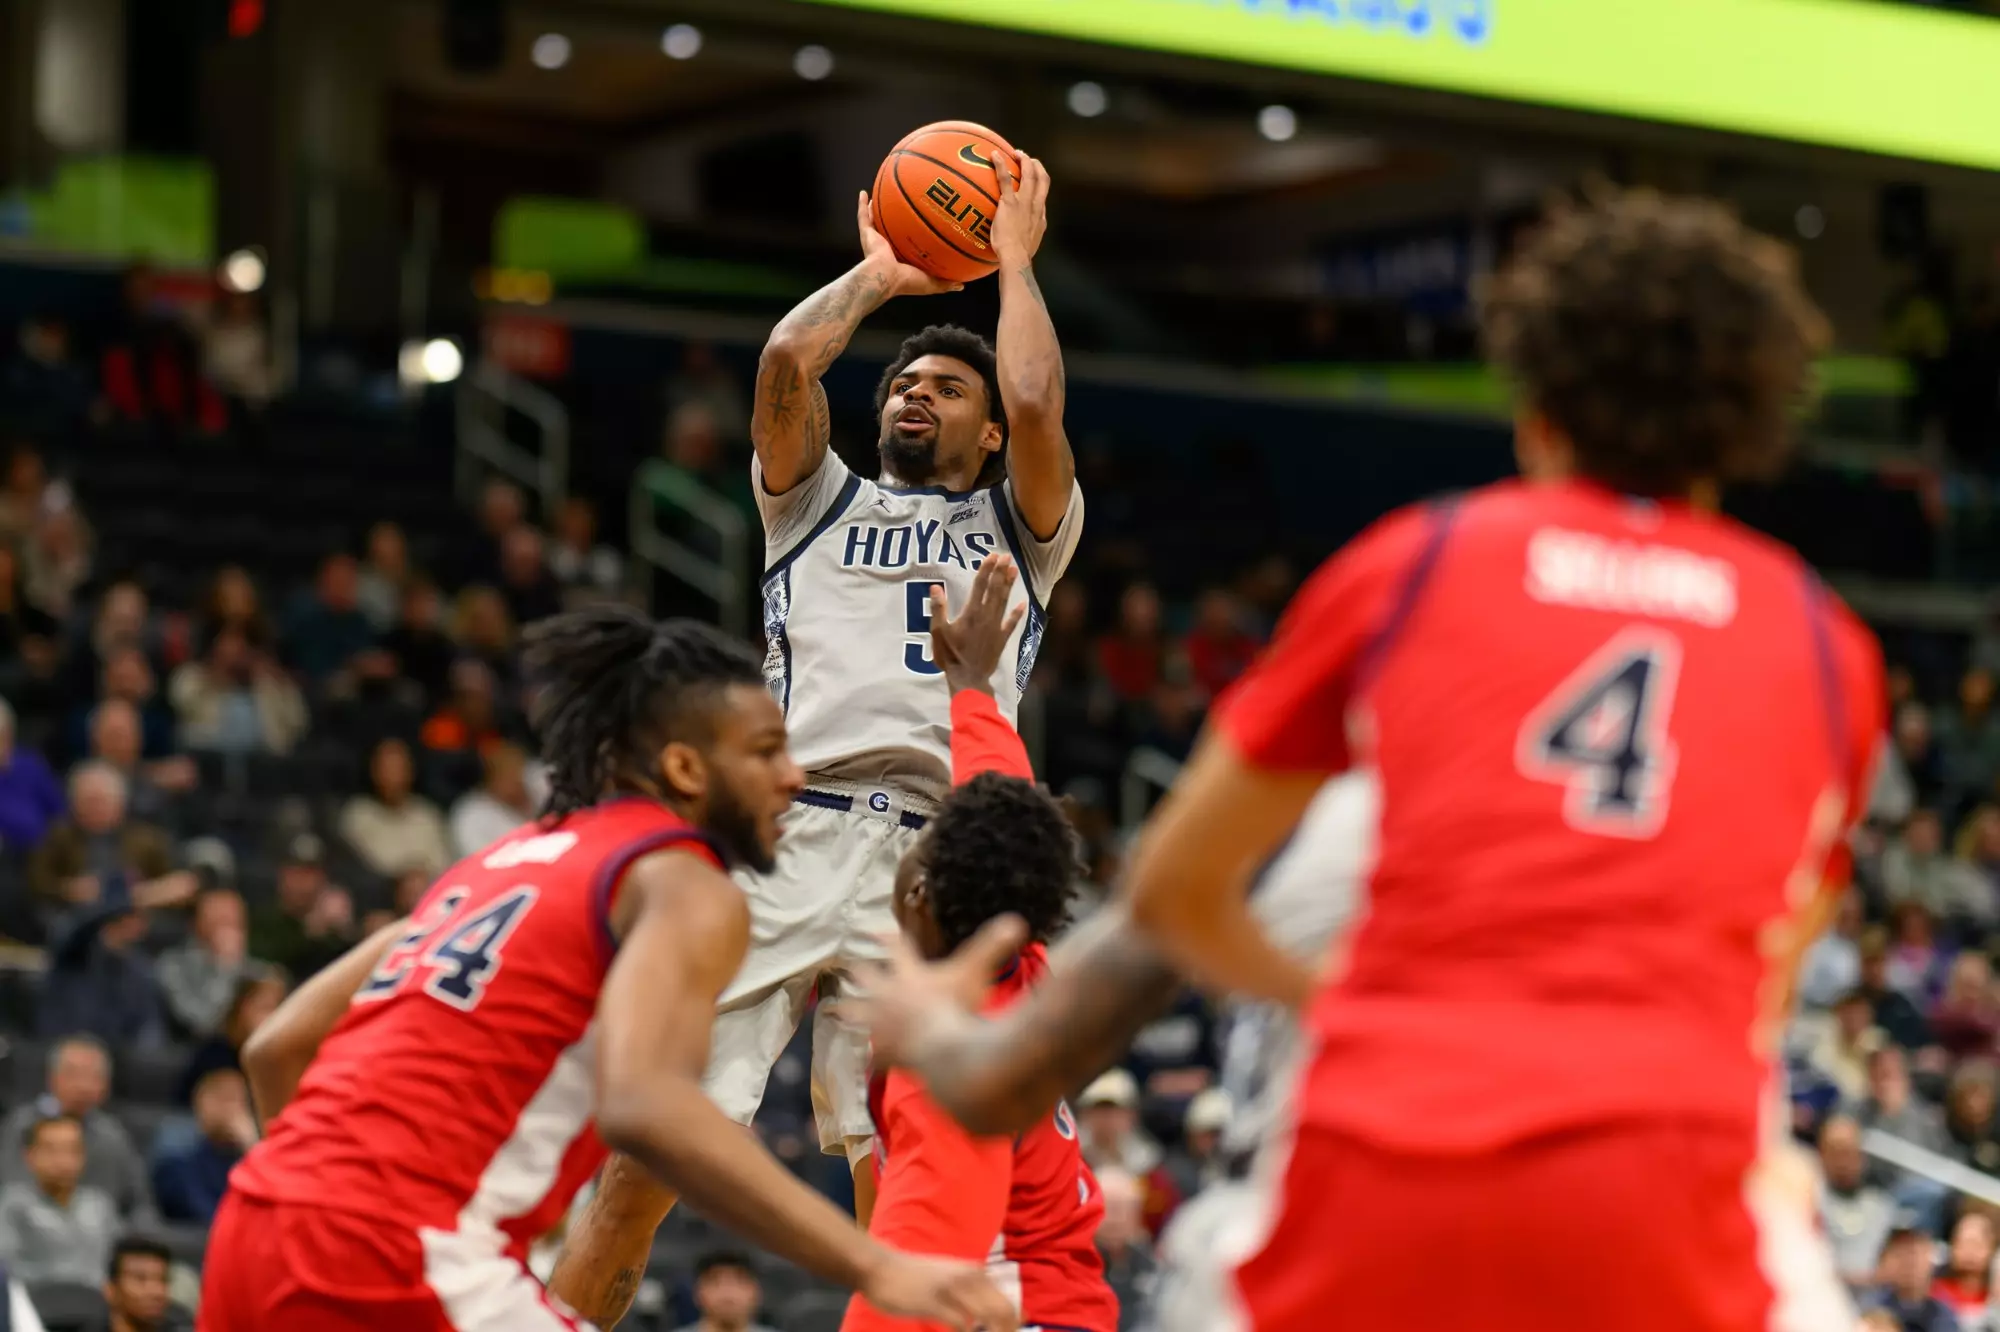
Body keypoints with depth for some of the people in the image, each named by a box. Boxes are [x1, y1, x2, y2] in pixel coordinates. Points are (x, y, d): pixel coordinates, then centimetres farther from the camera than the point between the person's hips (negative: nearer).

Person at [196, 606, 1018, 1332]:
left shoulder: (504, 864, 25)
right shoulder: (685, 886, -1)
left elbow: (278, 1049, 24)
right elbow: (645, 1105, -22)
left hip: (259, 1233, 9)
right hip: (398, 1257, -9)